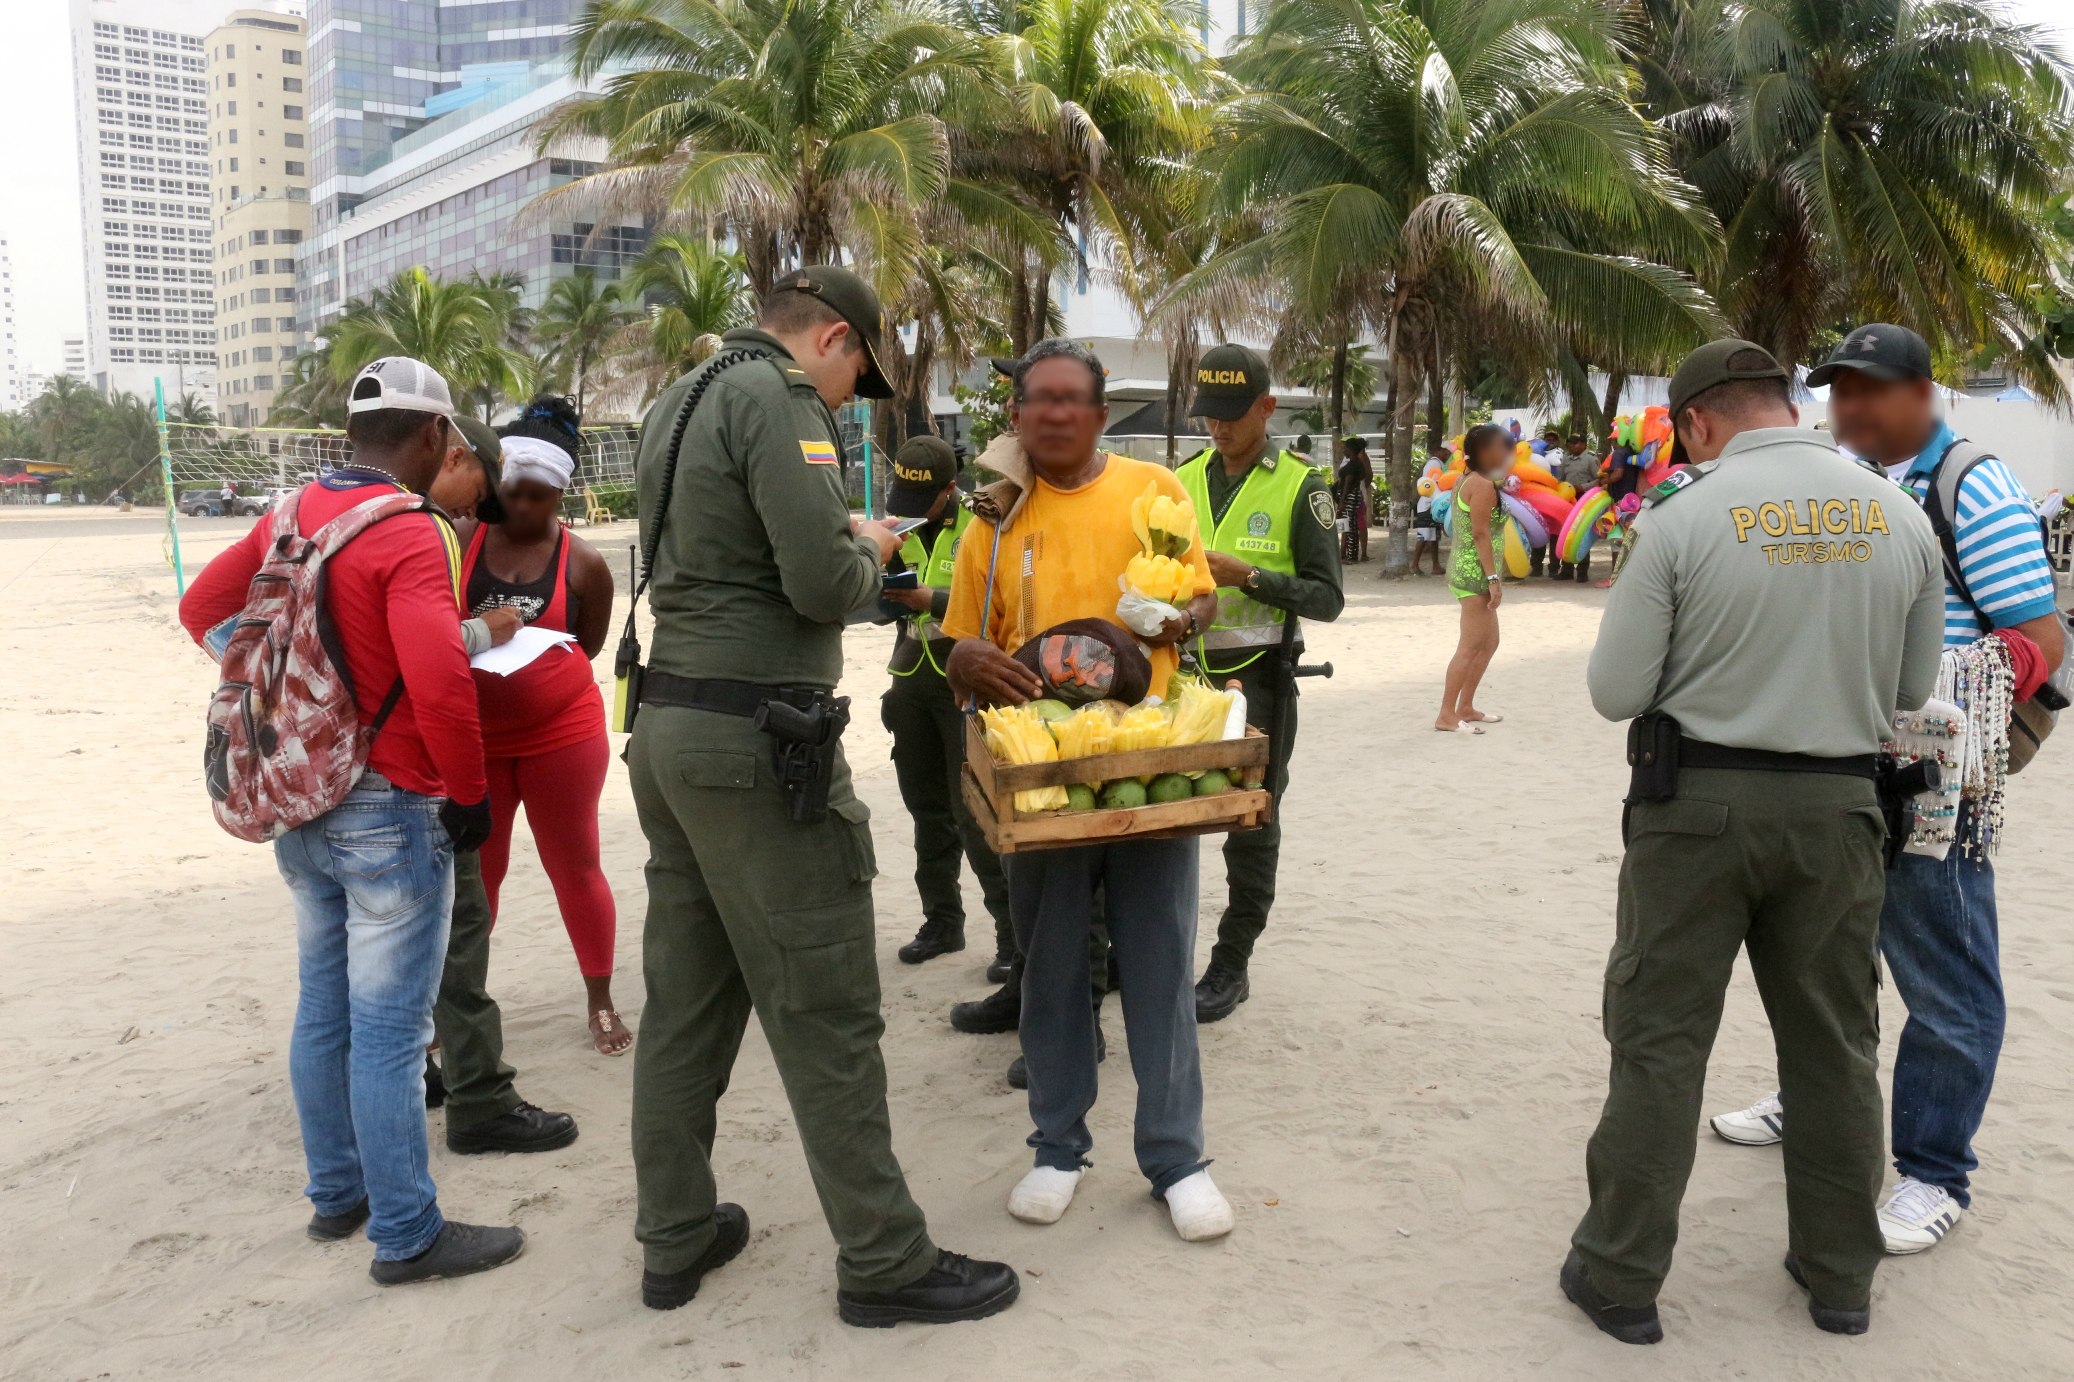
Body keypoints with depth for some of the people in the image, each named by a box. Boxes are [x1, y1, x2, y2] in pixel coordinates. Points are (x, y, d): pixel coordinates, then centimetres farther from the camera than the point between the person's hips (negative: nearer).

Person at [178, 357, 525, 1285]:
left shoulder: (294, 515, 6)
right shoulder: (413, 532, -18)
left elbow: (202, 606, 19)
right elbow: (439, 680, -28)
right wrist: (470, 792, -15)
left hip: (301, 804, 8)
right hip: (391, 813, -8)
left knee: (323, 1008, 18)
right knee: (389, 1028, 0)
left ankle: (336, 1193, 33)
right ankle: (407, 1235, 11)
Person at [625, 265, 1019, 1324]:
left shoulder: (678, 403, 18)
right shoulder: (778, 395, -11)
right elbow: (823, 584, -20)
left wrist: (834, 537, 17)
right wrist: (868, 551, 1)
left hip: (669, 722, 9)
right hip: (757, 740, -9)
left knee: (686, 999, 15)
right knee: (826, 1016, -1)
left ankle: (675, 1237, 25)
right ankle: (884, 1264, 9)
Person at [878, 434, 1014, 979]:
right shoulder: (899, 526, 10)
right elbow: (884, 601, 16)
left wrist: (934, 601, -28)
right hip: (913, 675, 6)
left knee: (973, 810, -8)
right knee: (926, 805, 12)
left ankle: (1014, 930, 1)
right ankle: (942, 920, 24)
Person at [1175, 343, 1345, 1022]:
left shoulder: (1300, 488, -4)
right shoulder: (1181, 481, 9)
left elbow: (1327, 598, -8)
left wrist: (1245, 575, -20)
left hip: (1258, 679, -4)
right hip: (1184, 672, 4)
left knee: (1252, 827, 4)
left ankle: (1230, 967, 16)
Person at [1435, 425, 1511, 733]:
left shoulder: (1464, 480, 15)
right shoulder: (1483, 485, -14)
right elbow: (1481, 533, -20)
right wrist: (1493, 578, -21)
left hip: (1462, 568, 10)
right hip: (1475, 573, -10)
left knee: (1489, 642, 16)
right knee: (1470, 647, -8)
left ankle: (1465, 708, 21)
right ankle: (1446, 716, -7)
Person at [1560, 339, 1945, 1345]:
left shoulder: (1683, 517, -12)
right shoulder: (1899, 518, 1)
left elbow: (1616, 691, -9)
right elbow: (1912, 689, 9)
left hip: (1698, 803, -4)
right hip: (1837, 808, 4)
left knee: (1658, 1039, 6)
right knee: (1833, 1044, 16)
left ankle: (1621, 1277, 14)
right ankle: (1839, 1275, 30)